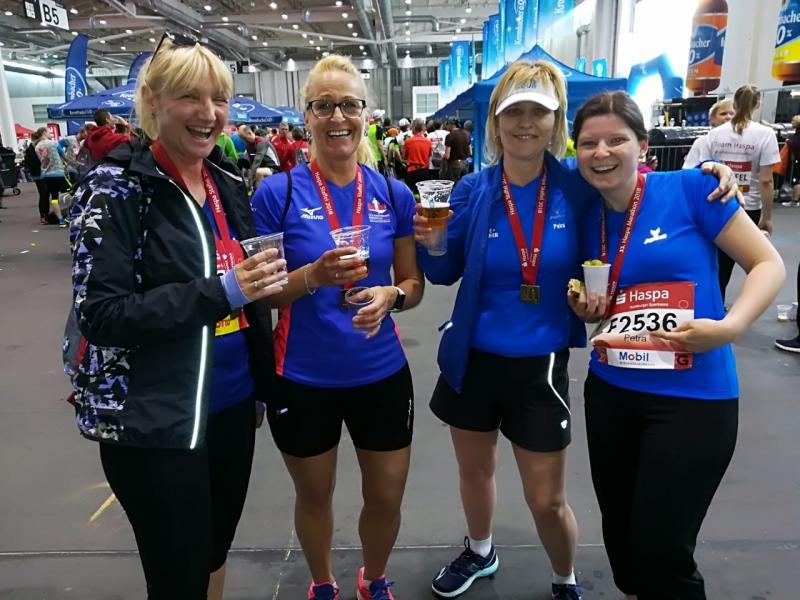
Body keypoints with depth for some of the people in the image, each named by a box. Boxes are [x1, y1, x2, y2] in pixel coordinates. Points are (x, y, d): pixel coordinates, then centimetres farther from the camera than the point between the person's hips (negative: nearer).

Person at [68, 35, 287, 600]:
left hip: (232, 403, 6)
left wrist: (262, 381, 13)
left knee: (215, 553, 22)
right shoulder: (117, 188, -12)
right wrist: (221, 291, -27)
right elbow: (101, 314, -18)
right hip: (155, 420, -6)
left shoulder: (227, 181, 6)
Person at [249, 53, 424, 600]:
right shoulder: (277, 193, -10)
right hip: (303, 378, -1)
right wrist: (313, 275, -26)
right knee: (314, 496, 20)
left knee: (387, 498, 17)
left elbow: (415, 284, 4)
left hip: (381, 373, 2)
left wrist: (389, 295, -18)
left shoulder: (394, 194, -3)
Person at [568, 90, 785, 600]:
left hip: (692, 396, -5)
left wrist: (729, 327, -22)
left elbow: (769, 264, -5)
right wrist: (586, 308, -5)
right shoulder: (586, 218, 5)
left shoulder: (690, 188, -9)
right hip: (610, 392, 5)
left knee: (661, 552, 1)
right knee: (620, 538, 18)